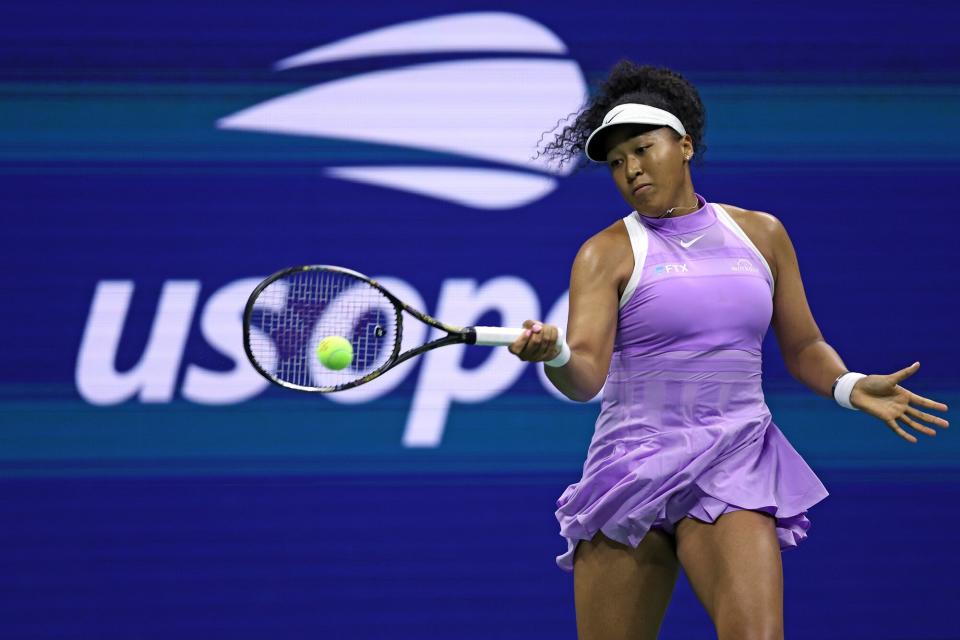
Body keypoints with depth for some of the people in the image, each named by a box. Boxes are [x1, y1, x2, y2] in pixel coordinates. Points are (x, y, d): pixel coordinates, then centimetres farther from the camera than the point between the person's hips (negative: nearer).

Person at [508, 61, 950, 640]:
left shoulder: (760, 234, 11)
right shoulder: (608, 253, 1)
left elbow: (804, 347, 18)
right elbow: (586, 375, -12)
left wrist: (849, 386, -2)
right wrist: (555, 355, -35)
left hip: (735, 466, 1)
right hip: (637, 458, -1)